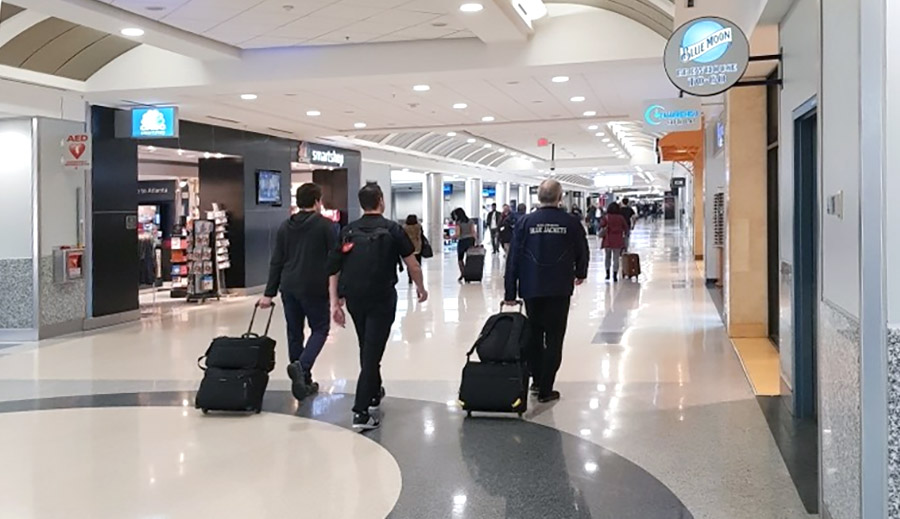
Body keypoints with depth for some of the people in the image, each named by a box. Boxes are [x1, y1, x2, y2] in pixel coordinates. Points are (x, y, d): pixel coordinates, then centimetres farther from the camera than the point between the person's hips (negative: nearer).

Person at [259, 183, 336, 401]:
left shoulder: (285, 226, 10)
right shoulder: (324, 225, -4)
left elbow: (276, 262, 7)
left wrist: (269, 293, 8)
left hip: (289, 287, 5)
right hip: (314, 288, -5)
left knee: (294, 333, 12)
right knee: (320, 329, 8)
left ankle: (303, 381, 14)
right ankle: (302, 366, -16)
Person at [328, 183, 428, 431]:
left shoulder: (348, 231, 7)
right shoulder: (392, 229, -3)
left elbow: (334, 270, 4)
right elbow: (412, 264, 0)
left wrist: (335, 302, 7)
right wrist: (420, 287, 16)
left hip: (354, 299, 4)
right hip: (382, 299, -4)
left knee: (367, 348, 23)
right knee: (372, 351, -4)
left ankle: (374, 393, 39)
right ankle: (361, 412, -10)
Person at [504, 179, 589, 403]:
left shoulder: (525, 222, -2)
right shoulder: (571, 223, -4)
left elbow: (513, 258, -3)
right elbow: (583, 251, 9)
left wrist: (510, 292, 2)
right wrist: (580, 273, 30)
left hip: (531, 289, 2)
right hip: (559, 290, -2)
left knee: (533, 334, 18)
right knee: (554, 338, 3)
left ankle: (536, 380, 25)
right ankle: (545, 389, 1)